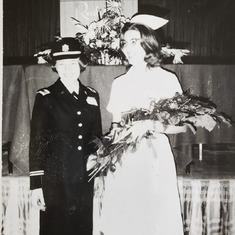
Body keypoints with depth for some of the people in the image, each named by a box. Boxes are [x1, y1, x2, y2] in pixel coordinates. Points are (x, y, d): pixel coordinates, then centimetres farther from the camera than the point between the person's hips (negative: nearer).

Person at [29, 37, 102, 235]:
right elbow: (37, 142, -6)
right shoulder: (46, 97, -5)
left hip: (85, 178, 4)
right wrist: (36, 185, -9)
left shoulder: (92, 96, 8)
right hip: (57, 179, -3)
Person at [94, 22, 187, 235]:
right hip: (122, 161, 4)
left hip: (154, 158, -3)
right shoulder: (119, 83, 12)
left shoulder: (167, 79, 0)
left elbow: (182, 125, -2)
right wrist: (116, 131, -5)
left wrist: (151, 125, -18)